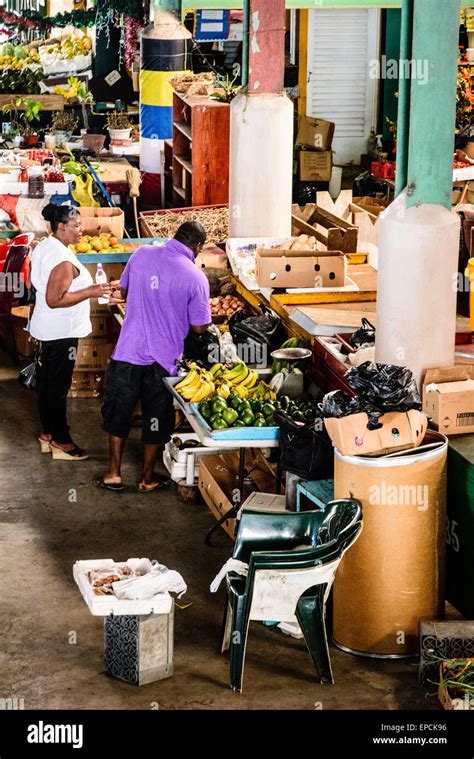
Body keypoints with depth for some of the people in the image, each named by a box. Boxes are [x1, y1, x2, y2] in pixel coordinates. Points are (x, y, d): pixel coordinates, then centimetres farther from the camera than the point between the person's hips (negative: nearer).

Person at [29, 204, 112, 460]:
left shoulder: (44, 247, 7)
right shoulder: (62, 260, -25)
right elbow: (54, 300, -27)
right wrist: (90, 292, -25)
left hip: (48, 330, 10)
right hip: (61, 331, -10)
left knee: (47, 382, 17)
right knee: (59, 386, -1)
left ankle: (48, 434, 27)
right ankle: (61, 441, 6)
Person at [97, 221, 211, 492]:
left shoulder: (143, 253, -3)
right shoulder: (196, 278, -13)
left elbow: (124, 290, 12)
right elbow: (200, 327, -7)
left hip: (128, 351, 2)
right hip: (162, 358, -2)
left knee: (118, 412, 18)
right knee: (156, 418, 15)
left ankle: (114, 473, 23)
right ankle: (148, 477, 26)